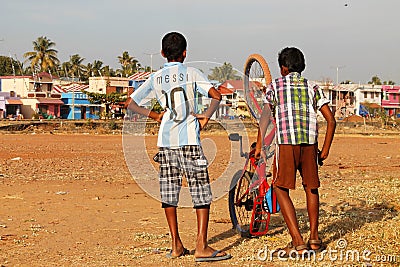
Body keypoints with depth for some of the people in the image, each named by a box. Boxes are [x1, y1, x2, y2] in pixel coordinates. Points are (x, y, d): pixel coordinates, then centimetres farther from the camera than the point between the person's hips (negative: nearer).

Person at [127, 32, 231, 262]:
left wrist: (154, 115, 15)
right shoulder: (192, 74, -1)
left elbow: (132, 104, 11)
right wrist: (206, 116, -1)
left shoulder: (156, 78, 9)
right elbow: (216, 95, -13)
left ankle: (176, 245, 15)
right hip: (189, 142, -4)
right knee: (202, 194, 1)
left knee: (169, 194, 10)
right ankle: (202, 247, -3)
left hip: (166, 142, 4)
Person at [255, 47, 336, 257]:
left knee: (281, 189, 4)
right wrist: (325, 151, 16)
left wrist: (259, 146, -2)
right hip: (310, 143, 4)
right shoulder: (312, 87, 17)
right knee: (311, 187, 20)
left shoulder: (275, 86, 10)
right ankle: (314, 239, 25)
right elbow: (331, 120, 10)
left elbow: (265, 117, -5)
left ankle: (298, 243, -6)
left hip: (286, 142, -3)